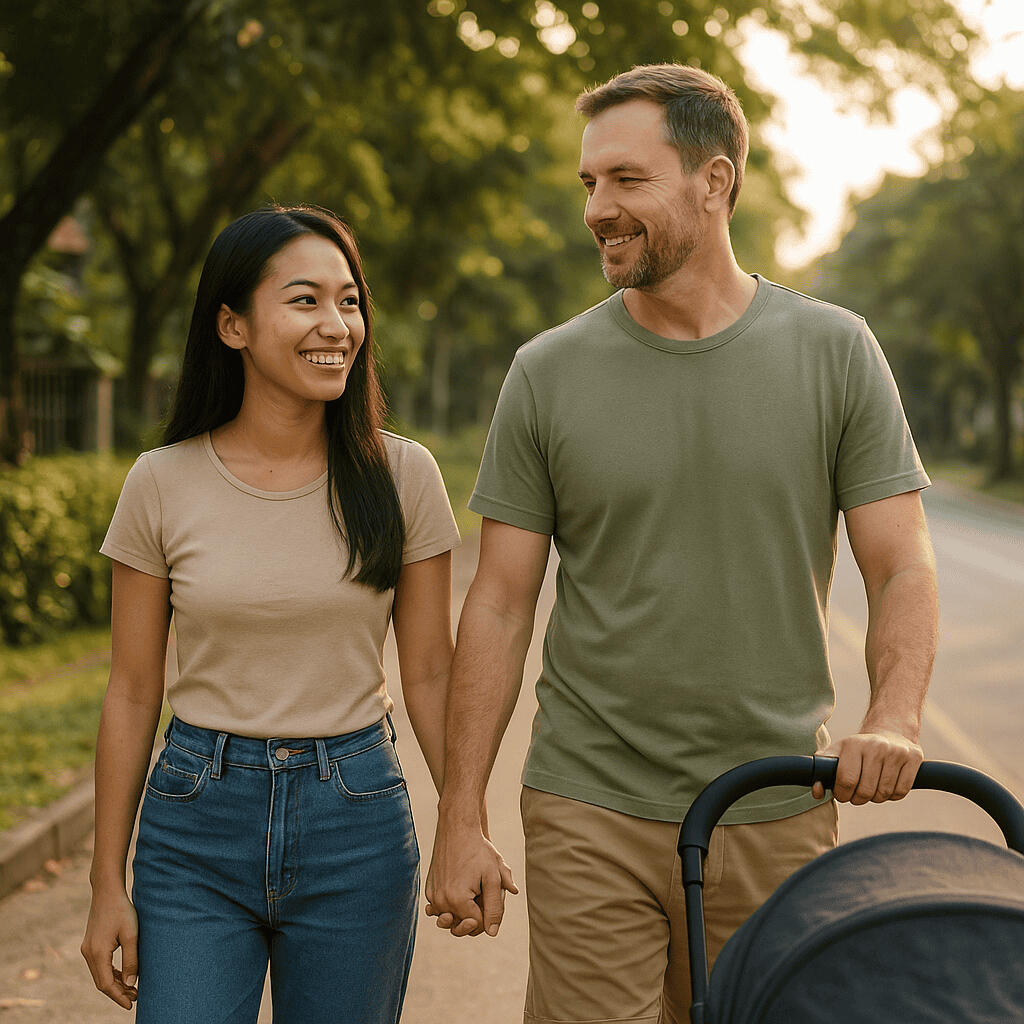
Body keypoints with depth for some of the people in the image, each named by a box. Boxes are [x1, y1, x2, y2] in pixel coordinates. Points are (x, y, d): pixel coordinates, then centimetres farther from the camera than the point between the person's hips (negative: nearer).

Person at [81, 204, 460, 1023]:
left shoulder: (401, 475, -3)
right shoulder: (163, 484, -4)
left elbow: (430, 673, 3)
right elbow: (133, 692, 2)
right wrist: (108, 883, 3)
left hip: (357, 818, 1)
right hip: (198, 816, 0)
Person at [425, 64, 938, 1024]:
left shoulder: (836, 352, 0)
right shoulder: (547, 373, 0)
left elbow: (903, 568, 0)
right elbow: (499, 604, 1)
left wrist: (893, 714, -20)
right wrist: (460, 821, -2)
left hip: (778, 813, 1)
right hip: (592, 813, 0)